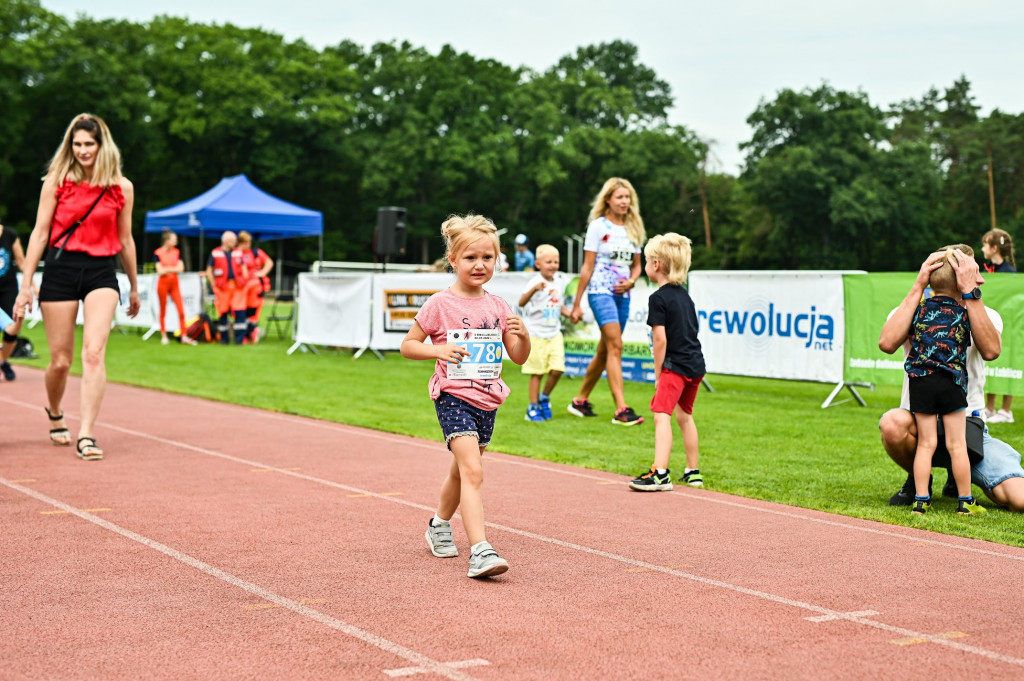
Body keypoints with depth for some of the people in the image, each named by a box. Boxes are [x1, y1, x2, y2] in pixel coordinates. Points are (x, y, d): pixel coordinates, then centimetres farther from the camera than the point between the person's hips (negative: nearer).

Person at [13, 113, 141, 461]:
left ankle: (86, 435, -16)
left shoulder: (121, 187, 3)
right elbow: (40, 233, 2)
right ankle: (55, 414, 37)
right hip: (60, 270, 0)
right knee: (60, 360, 6)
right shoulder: (56, 181, 1)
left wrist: (134, 287, 21)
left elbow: (125, 240, 14)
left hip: (101, 273, 0)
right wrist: (26, 285, -1)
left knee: (94, 353, -17)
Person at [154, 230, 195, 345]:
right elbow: (160, 271, -12)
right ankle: (163, 336, 13)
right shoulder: (158, 253, -6)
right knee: (163, 311, 4)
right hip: (163, 284, -4)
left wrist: (167, 269, -11)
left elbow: (181, 268, -2)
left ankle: (184, 336, 0)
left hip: (174, 283, 4)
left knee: (181, 310, -4)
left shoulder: (176, 252, 6)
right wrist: (173, 268, -8)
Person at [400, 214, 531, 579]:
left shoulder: (498, 307, 7)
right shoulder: (440, 304, -7)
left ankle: (439, 524, 46)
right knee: (472, 471, -21)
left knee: (462, 470, 22)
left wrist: (523, 335, -11)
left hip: (488, 400, 6)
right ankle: (480, 551, -28)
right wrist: (438, 350, -19)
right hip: (453, 397, -6)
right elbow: (407, 345, -1)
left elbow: (519, 357, 9)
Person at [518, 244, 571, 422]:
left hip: (554, 334, 5)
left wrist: (570, 313, 2)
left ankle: (544, 397, 21)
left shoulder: (560, 282, 8)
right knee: (537, 372, -1)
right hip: (535, 335, -5)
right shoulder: (535, 282, -13)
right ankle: (533, 408, 11)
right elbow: (522, 302, -28)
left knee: (557, 370, -3)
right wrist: (534, 289, -45)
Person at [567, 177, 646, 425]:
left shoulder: (634, 228, 13)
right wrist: (576, 304, -4)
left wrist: (630, 281, -4)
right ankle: (621, 410, -21)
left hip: (623, 295, 6)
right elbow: (587, 267, -3)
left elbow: (636, 265, 19)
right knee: (615, 346, -17)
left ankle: (581, 400, 24)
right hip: (600, 292, -6)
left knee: (604, 351, 10)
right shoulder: (598, 226, -2)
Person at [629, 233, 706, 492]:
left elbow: (660, 339, -16)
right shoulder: (685, 295, 15)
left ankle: (660, 473, -26)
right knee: (684, 415, 22)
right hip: (696, 364, 9)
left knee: (662, 415, -14)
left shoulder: (659, 298, -11)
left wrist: (658, 373, -8)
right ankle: (693, 472, 31)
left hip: (676, 365, -9)